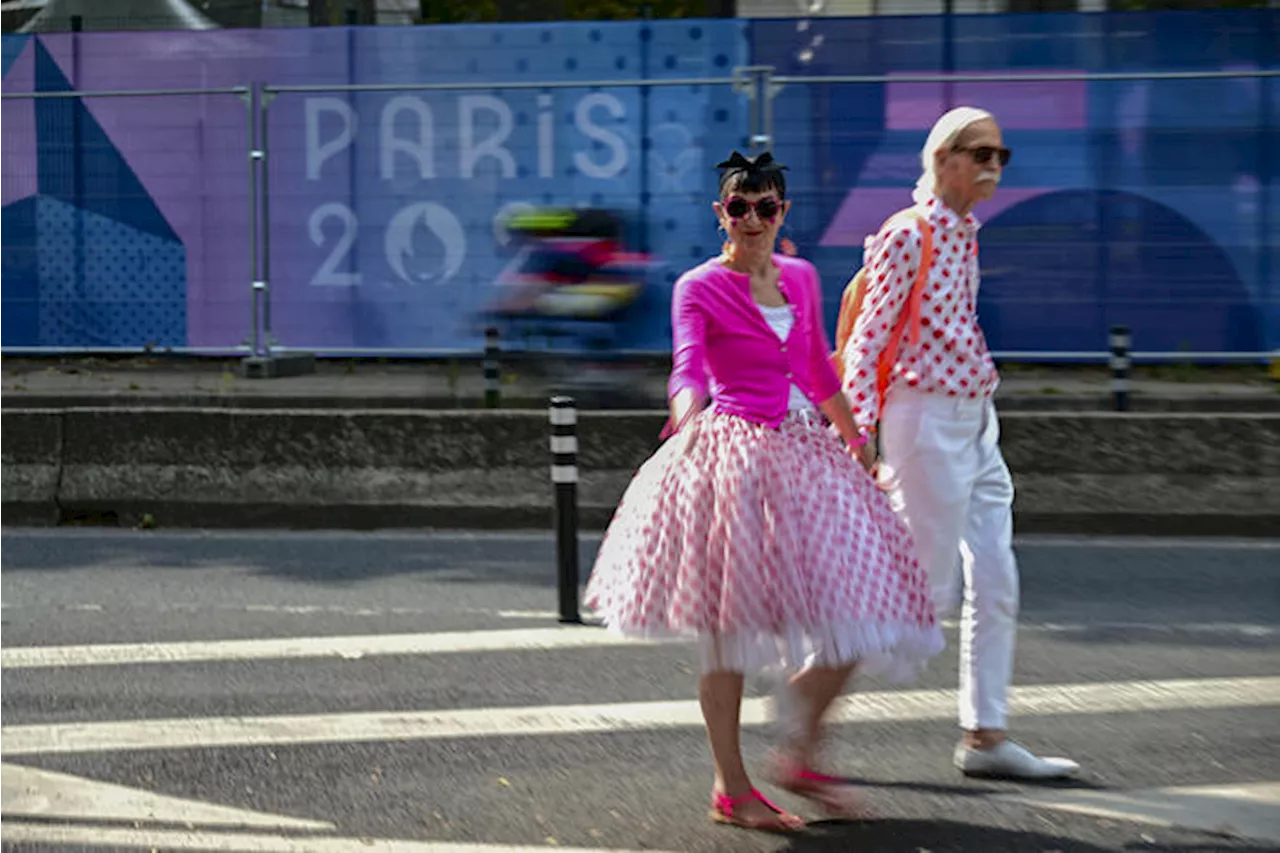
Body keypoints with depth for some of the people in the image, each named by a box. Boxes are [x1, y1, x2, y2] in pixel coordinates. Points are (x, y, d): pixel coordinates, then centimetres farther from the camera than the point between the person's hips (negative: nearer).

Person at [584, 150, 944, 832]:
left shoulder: (801, 278, 13)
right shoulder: (699, 289, -4)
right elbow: (689, 368, -20)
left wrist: (857, 446, 25)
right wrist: (688, 417, -41)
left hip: (804, 450, 6)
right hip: (732, 455, -6)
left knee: (856, 610, 0)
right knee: (730, 630, -4)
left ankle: (800, 757, 16)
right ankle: (731, 788, 5)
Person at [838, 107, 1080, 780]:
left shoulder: (965, 235, 12)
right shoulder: (909, 236, -12)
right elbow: (866, 337, -15)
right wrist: (859, 432, -19)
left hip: (975, 421, 9)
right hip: (927, 419, -9)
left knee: (996, 586, 6)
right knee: (930, 587, -6)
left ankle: (985, 736, 12)